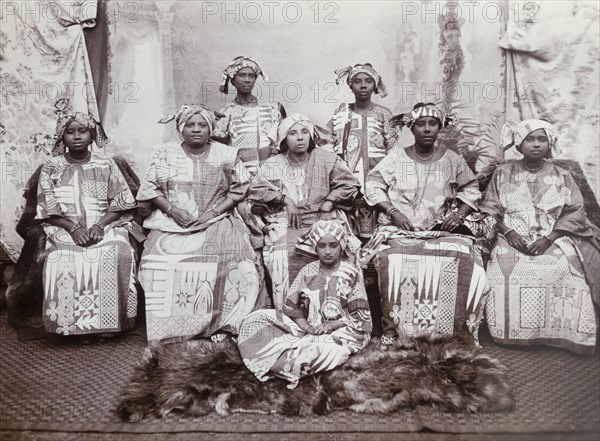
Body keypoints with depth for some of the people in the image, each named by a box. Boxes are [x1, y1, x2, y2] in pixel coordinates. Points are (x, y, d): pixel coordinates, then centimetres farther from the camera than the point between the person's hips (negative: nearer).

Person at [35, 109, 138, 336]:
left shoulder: (106, 165, 9)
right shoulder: (51, 168, 9)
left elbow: (120, 204, 3)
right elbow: (48, 211, 2)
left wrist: (99, 226, -14)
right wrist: (73, 228, -14)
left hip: (105, 226, 0)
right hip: (64, 230, 1)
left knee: (115, 254, -31)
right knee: (64, 259, -32)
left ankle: (108, 323, -19)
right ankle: (71, 324, -18)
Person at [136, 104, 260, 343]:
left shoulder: (226, 155, 7)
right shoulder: (166, 154, 10)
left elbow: (237, 191, 5)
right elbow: (150, 189, 6)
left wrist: (212, 213, -9)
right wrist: (173, 211, -9)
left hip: (216, 222, -1)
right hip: (173, 222, 1)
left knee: (228, 257, -28)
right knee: (161, 259, -26)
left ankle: (218, 323, -14)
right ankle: (168, 326, -12)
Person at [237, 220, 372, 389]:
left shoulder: (352, 273, -5)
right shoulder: (308, 271, 3)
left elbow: (360, 316, -6)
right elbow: (292, 305, 2)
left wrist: (332, 325, -18)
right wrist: (306, 326, -15)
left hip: (342, 330, -3)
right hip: (310, 328, 3)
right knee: (256, 319, -9)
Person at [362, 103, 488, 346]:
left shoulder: (451, 160, 12)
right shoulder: (396, 158, 7)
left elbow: (471, 189, 18)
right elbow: (374, 186, 3)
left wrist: (460, 214, 1)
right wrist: (393, 212, -10)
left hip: (443, 230, 2)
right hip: (401, 229, -1)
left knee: (462, 260, -28)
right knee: (394, 260, -33)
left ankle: (457, 333, -13)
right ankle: (393, 332, -20)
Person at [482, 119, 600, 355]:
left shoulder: (562, 176, 12)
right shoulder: (502, 173, 12)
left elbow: (574, 214, 3)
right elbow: (491, 210, 6)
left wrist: (548, 239, -13)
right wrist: (508, 232, -13)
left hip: (554, 240, 1)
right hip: (512, 239, 0)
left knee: (564, 269, -31)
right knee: (506, 269, -32)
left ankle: (562, 334, -16)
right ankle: (512, 332, -18)